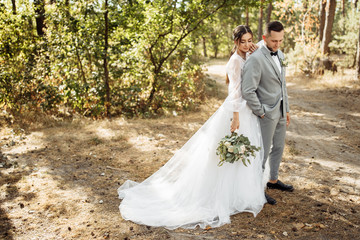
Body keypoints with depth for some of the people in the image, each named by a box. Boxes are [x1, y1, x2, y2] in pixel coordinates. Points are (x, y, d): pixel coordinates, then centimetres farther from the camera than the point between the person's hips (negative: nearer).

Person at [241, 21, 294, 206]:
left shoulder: (280, 55, 8)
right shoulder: (256, 59, -21)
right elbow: (247, 90, -24)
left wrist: (287, 109, 16)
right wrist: (260, 112, -17)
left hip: (280, 111, 9)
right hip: (267, 113, -9)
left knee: (279, 147, 20)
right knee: (263, 152, 2)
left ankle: (273, 180, 38)